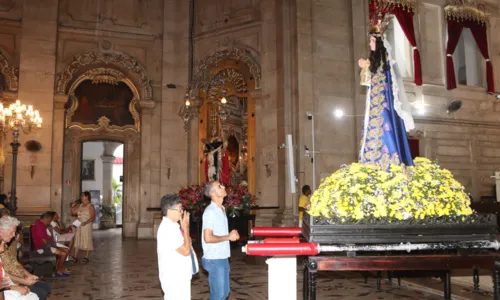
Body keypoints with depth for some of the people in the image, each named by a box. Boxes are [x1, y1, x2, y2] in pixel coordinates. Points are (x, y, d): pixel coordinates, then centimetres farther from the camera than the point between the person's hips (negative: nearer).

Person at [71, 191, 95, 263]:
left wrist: (86, 222, -27)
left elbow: (93, 217, -14)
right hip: (79, 226, 7)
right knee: (77, 240, 6)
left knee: (87, 241, -1)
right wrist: (73, 207, 1)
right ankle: (75, 257, 11)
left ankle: (86, 257, 6)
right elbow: (73, 213, 18)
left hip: (87, 226, -7)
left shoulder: (90, 206, -8)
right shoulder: (80, 205, 12)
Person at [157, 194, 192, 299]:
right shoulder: (167, 229, -23)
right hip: (174, 278, -10)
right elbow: (186, 251, -22)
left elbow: (184, 246, 15)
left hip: (179, 276, 10)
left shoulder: (171, 226, 9)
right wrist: (186, 228, -17)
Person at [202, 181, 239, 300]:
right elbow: (208, 238, -23)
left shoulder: (221, 209, 12)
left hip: (223, 258, 9)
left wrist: (231, 235, 2)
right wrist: (228, 237, -15)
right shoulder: (210, 211, -18)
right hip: (214, 259, -9)